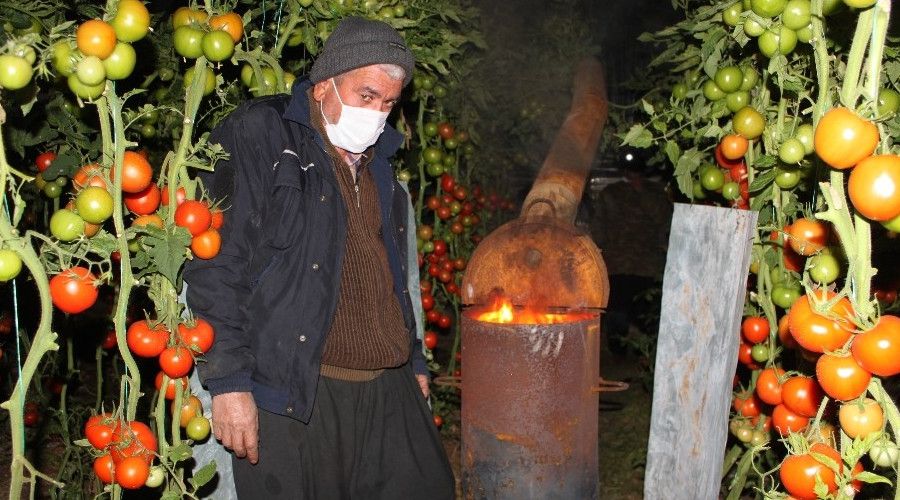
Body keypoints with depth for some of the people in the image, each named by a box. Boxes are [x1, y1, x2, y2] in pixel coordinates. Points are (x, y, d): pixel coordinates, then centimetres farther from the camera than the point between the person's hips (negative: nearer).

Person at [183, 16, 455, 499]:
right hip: (290, 396, -6)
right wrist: (228, 380, -16)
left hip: (390, 395, 7)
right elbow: (215, 263, -12)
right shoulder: (258, 135, -5)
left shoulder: (376, 161, 17)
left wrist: (413, 361, 25)